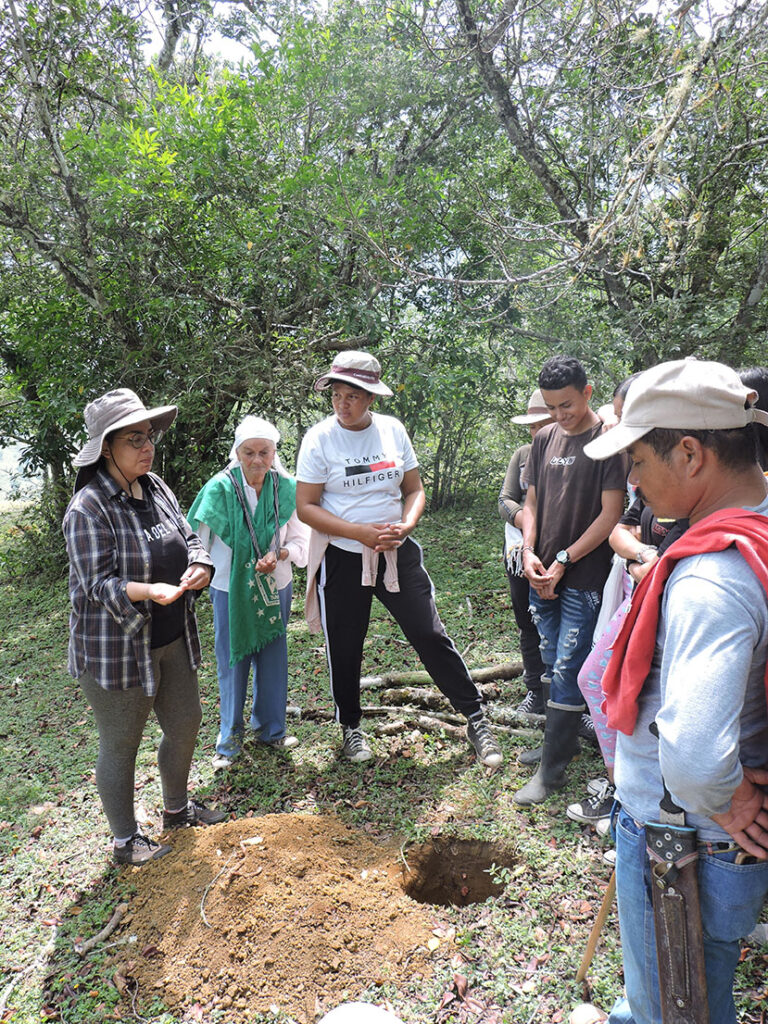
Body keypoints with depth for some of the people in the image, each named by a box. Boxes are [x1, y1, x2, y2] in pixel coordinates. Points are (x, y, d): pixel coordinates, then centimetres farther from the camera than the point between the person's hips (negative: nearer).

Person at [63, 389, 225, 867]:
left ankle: (177, 807, 45)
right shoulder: (89, 508, -20)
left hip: (173, 639, 7)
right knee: (121, 745, 10)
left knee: (186, 724, 19)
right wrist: (150, 591, -38)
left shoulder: (156, 487, 3)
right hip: (115, 647, -7)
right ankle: (126, 840, 32)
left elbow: (189, 538, 7)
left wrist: (200, 567, -16)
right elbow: (97, 583, -22)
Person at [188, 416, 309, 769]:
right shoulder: (220, 488, -13)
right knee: (232, 663, 8)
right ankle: (230, 738, 27)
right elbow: (199, 539, -4)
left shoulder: (287, 488, -7)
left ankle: (270, 728, 34)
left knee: (272, 658, 13)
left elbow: (300, 539, -2)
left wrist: (279, 555, -20)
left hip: (275, 587, 2)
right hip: (231, 590, -2)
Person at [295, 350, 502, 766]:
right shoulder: (319, 438, -8)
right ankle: (350, 726, 35)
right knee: (344, 648, 11)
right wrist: (363, 532, -19)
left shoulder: (393, 430, 1)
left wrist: (406, 525, -13)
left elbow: (414, 490, 8)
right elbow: (306, 507, -10)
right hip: (342, 559, -1)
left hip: (398, 554, 2)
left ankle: (476, 720, 17)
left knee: (432, 635, 2)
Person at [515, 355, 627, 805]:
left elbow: (611, 513, -12)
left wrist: (564, 560, -13)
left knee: (567, 671, -2)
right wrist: (529, 552, -2)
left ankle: (553, 769, 10)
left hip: (584, 578, -6)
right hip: (543, 576, 6)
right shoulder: (545, 438, 9)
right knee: (554, 665, 17)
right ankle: (566, 739, 35)